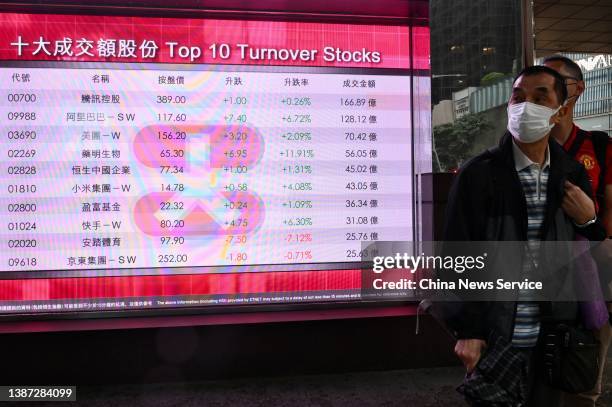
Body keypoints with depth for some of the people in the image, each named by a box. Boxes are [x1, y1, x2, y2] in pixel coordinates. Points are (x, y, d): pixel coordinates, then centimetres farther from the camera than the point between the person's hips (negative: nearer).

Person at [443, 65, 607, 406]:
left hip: (554, 337, 4)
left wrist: (588, 220, -8)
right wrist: (466, 332, -10)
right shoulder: (477, 175, -10)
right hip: (495, 337, -4)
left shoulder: (573, 175, 4)